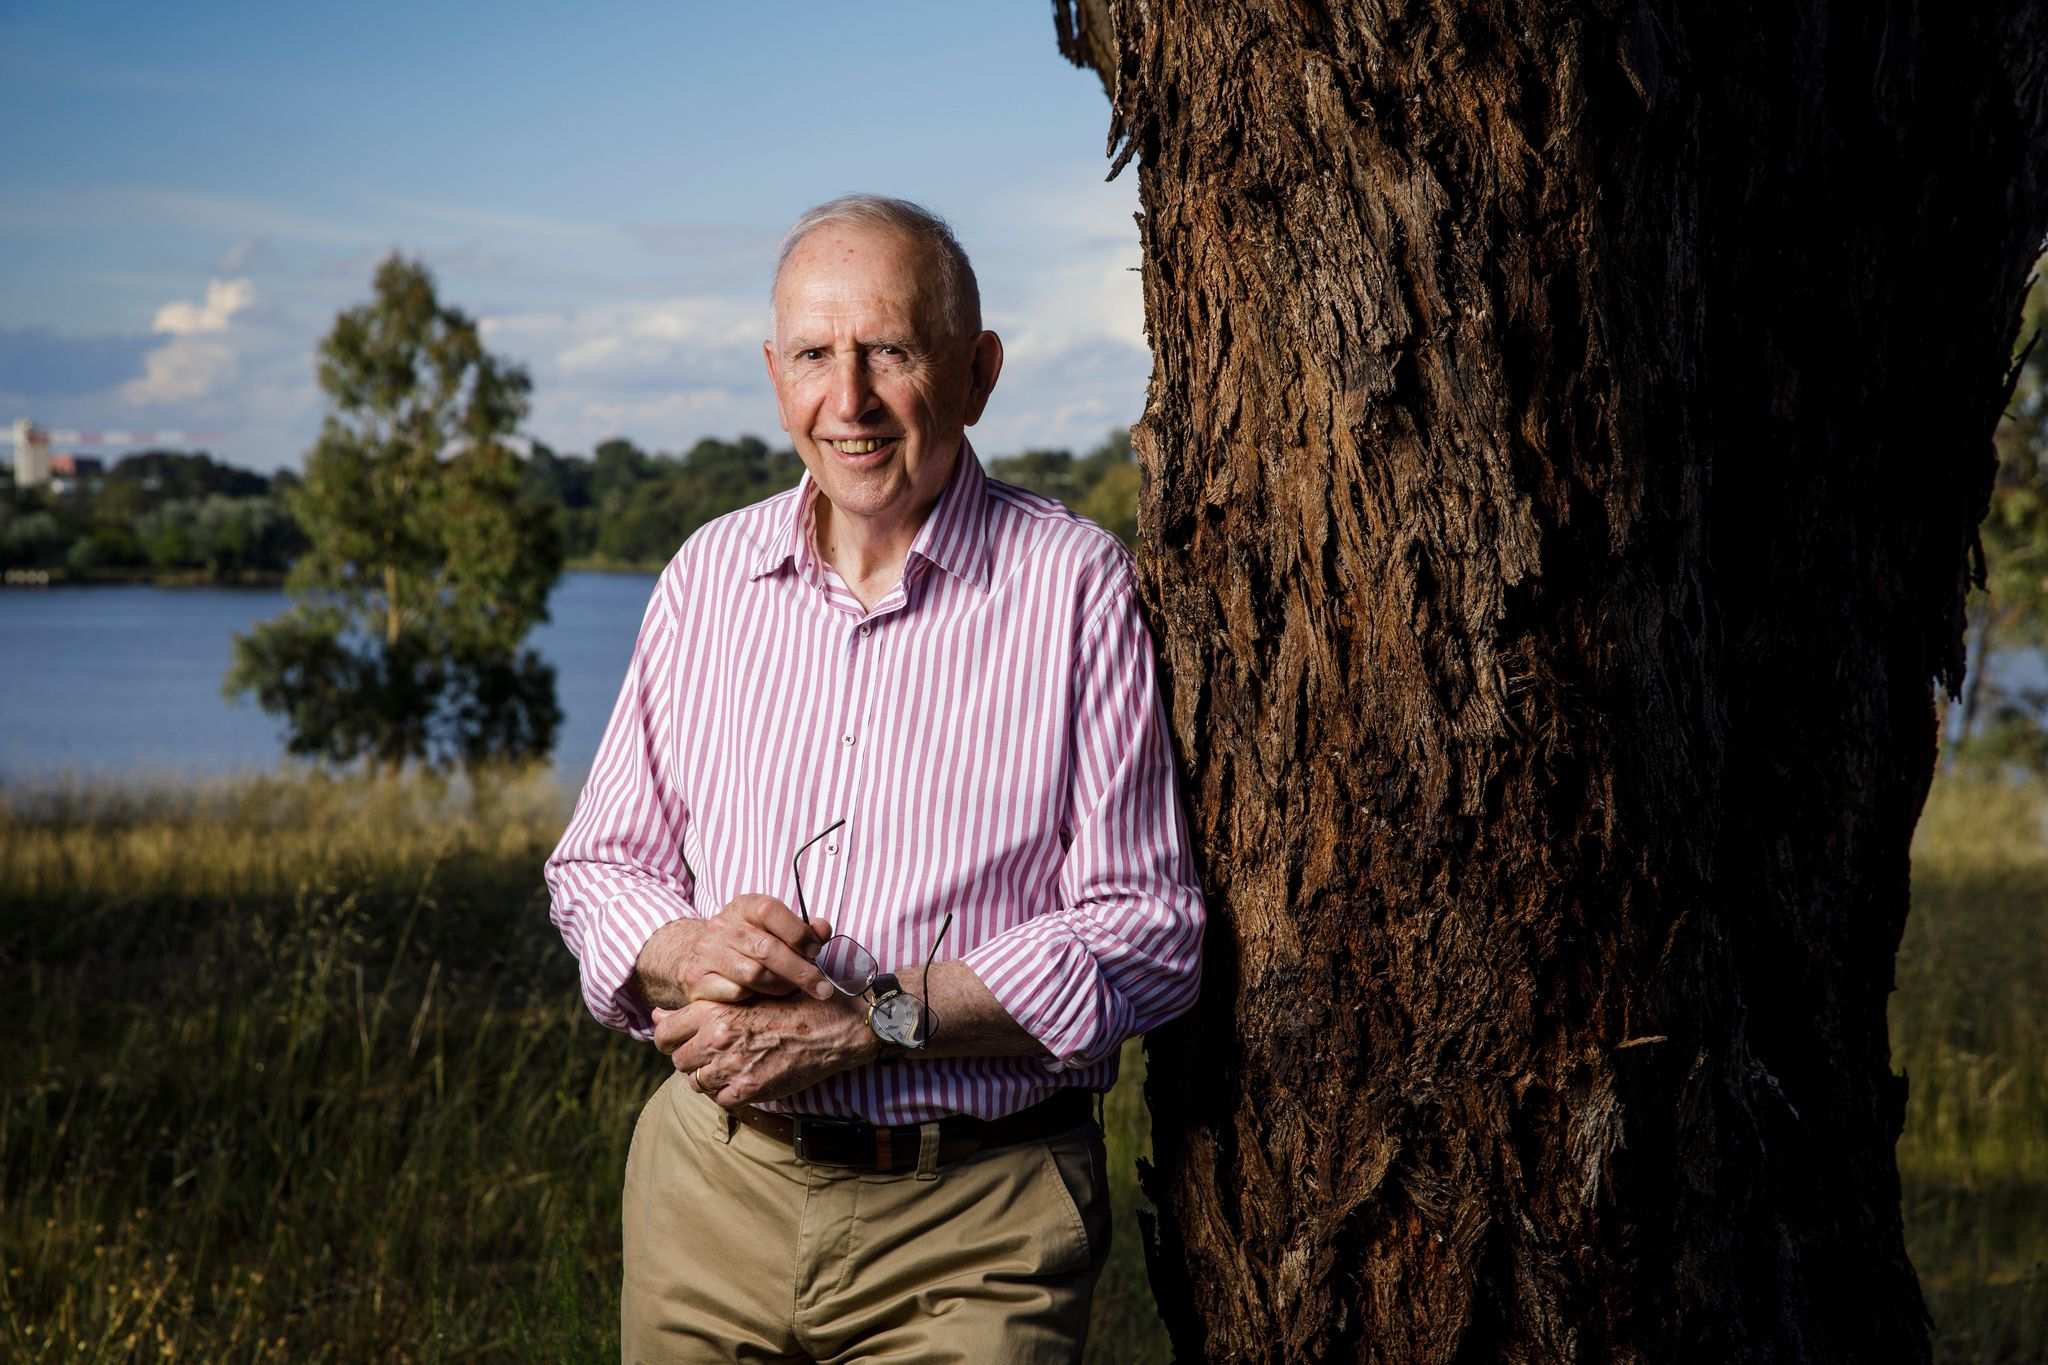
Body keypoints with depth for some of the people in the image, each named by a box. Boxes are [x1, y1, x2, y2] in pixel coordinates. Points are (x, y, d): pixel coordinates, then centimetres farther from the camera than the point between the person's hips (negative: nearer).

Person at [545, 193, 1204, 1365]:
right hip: (710, 1189, 4)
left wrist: (869, 1021, -19)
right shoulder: (712, 575, 6)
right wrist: (690, 950, -12)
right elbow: (599, 865, 11)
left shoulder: (1077, 587, -7)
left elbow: (1146, 936, -11)